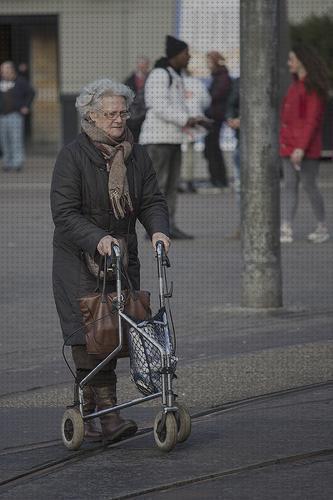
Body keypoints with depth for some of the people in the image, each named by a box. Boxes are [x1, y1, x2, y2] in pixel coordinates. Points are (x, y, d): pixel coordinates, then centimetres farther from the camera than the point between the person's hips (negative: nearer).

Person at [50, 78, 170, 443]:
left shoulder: (136, 156, 9)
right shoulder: (73, 156, -9)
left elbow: (152, 201, 8)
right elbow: (64, 212, -15)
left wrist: (158, 230, -14)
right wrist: (97, 239, -28)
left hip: (122, 256, 5)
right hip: (79, 260, -5)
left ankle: (89, 412, 12)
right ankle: (105, 411, -14)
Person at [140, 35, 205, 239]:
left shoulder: (176, 77, 17)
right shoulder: (159, 75, -13)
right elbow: (160, 108, -21)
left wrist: (190, 120, 6)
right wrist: (186, 120, -21)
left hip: (173, 139, 10)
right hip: (158, 138, -10)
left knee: (172, 184, 7)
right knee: (157, 184, -9)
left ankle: (169, 227, 8)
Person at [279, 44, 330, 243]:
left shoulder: (313, 88, -11)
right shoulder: (296, 85, 17)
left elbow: (312, 120, -17)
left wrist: (301, 147, -22)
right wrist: (284, 142, 16)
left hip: (306, 148, -9)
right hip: (289, 145, 9)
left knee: (309, 185, -2)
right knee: (290, 186, 3)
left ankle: (323, 228, 12)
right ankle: (286, 230, -1)